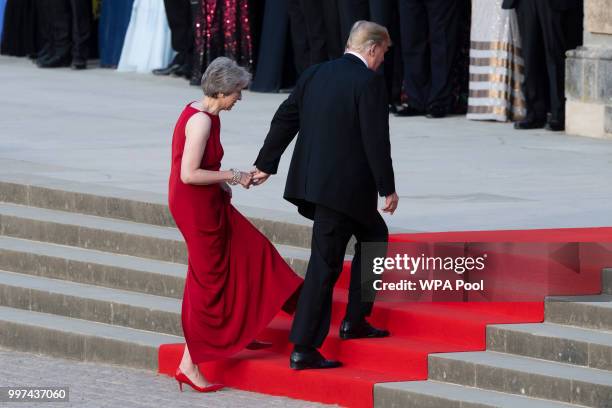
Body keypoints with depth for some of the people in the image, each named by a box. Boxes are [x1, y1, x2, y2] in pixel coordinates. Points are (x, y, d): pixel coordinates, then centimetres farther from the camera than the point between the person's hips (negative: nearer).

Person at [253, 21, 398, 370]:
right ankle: (303, 350, 0)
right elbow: (376, 139, -15)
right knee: (324, 266, -2)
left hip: (312, 181, 8)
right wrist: (388, 188, -7)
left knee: (375, 236, 24)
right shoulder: (370, 81, -12)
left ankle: (354, 322, 26)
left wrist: (265, 165, 21)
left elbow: (285, 120, 13)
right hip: (346, 187, -8)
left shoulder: (314, 75, 9)